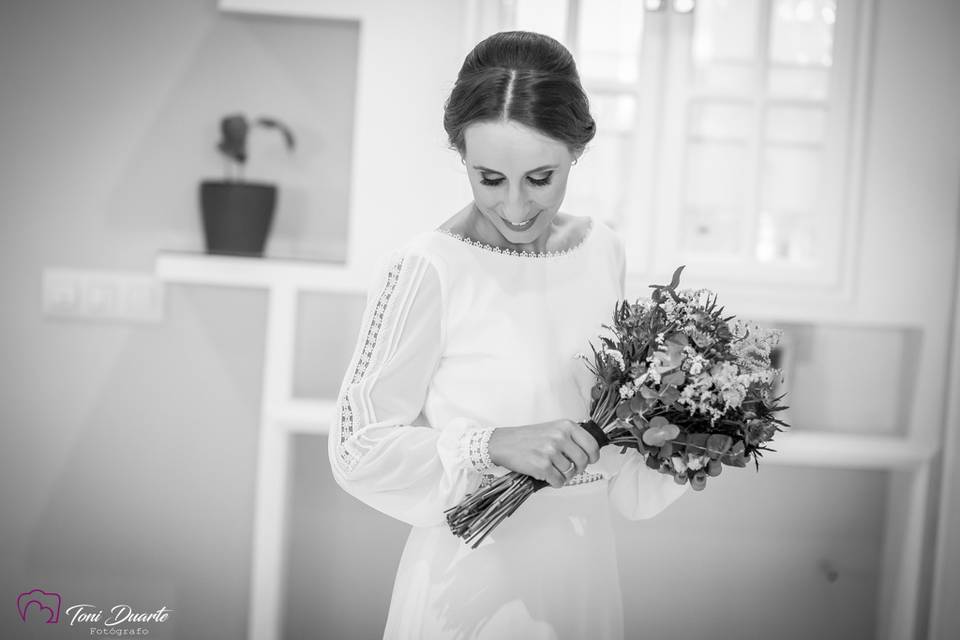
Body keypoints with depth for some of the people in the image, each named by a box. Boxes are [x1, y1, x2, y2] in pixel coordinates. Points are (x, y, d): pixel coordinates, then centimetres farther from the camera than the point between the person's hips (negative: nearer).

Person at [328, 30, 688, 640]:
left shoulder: (604, 251, 0)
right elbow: (358, 446, -15)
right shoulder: (427, 269, -19)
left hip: (587, 568, 6)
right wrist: (496, 446, -25)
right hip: (476, 578, -6)